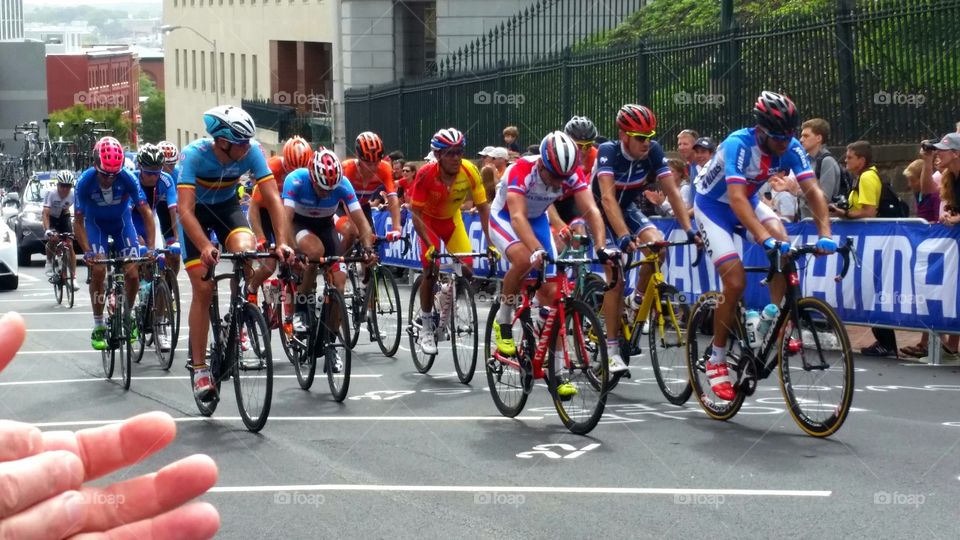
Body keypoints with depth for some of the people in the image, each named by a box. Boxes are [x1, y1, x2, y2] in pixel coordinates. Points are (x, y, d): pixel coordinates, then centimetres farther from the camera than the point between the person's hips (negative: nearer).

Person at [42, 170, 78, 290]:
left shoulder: (73, 195, -26)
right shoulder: (51, 193, -32)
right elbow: (45, 213, -38)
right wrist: (47, 230, -50)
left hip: (64, 217, 1)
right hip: (51, 217, -1)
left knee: (70, 245, -9)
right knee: (52, 238, -27)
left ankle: (73, 278, -6)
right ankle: (49, 263, 0)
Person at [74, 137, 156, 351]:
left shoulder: (128, 179, -30)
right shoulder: (85, 182, -29)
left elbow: (146, 212, -24)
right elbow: (78, 221, -22)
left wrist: (150, 248, -33)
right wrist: (88, 252, -34)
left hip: (122, 222, 1)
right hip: (96, 224, -1)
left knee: (132, 274, -10)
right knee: (98, 269, -20)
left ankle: (128, 316, 19)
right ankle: (98, 327, -8)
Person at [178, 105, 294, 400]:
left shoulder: (252, 151, -26)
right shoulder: (194, 154, -33)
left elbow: (272, 198, -25)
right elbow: (185, 209, -39)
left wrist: (282, 242, -37)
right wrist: (205, 247, -53)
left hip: (227, 206, 2)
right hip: (196, 211, -2)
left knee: (245, 250, -30)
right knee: (203, 289, -9)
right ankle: (199, 368, 0)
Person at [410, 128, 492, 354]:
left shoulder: (470, 171, -26)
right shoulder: (426, 174, -31)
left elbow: (483, 208, -19)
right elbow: (416, 214, -28)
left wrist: (491, 243, -26)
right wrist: (430, 246, -37)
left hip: (452, 219, 3)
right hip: (428, 220, -3)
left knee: (467, 269, -12)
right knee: (431, 270, -16)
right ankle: (426, 327, -1)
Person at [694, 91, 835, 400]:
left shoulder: (791, 148, -19)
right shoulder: (739, 144, -34)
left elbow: (813, 191, -25)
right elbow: (736, 198, -45)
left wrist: (825, 234, -40)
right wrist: (764, 239, -57)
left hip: (749, 201, 5)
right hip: (713, 205, -5)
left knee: (783, 244, -24)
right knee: (736, 282, -17)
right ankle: (716, 361, -1)